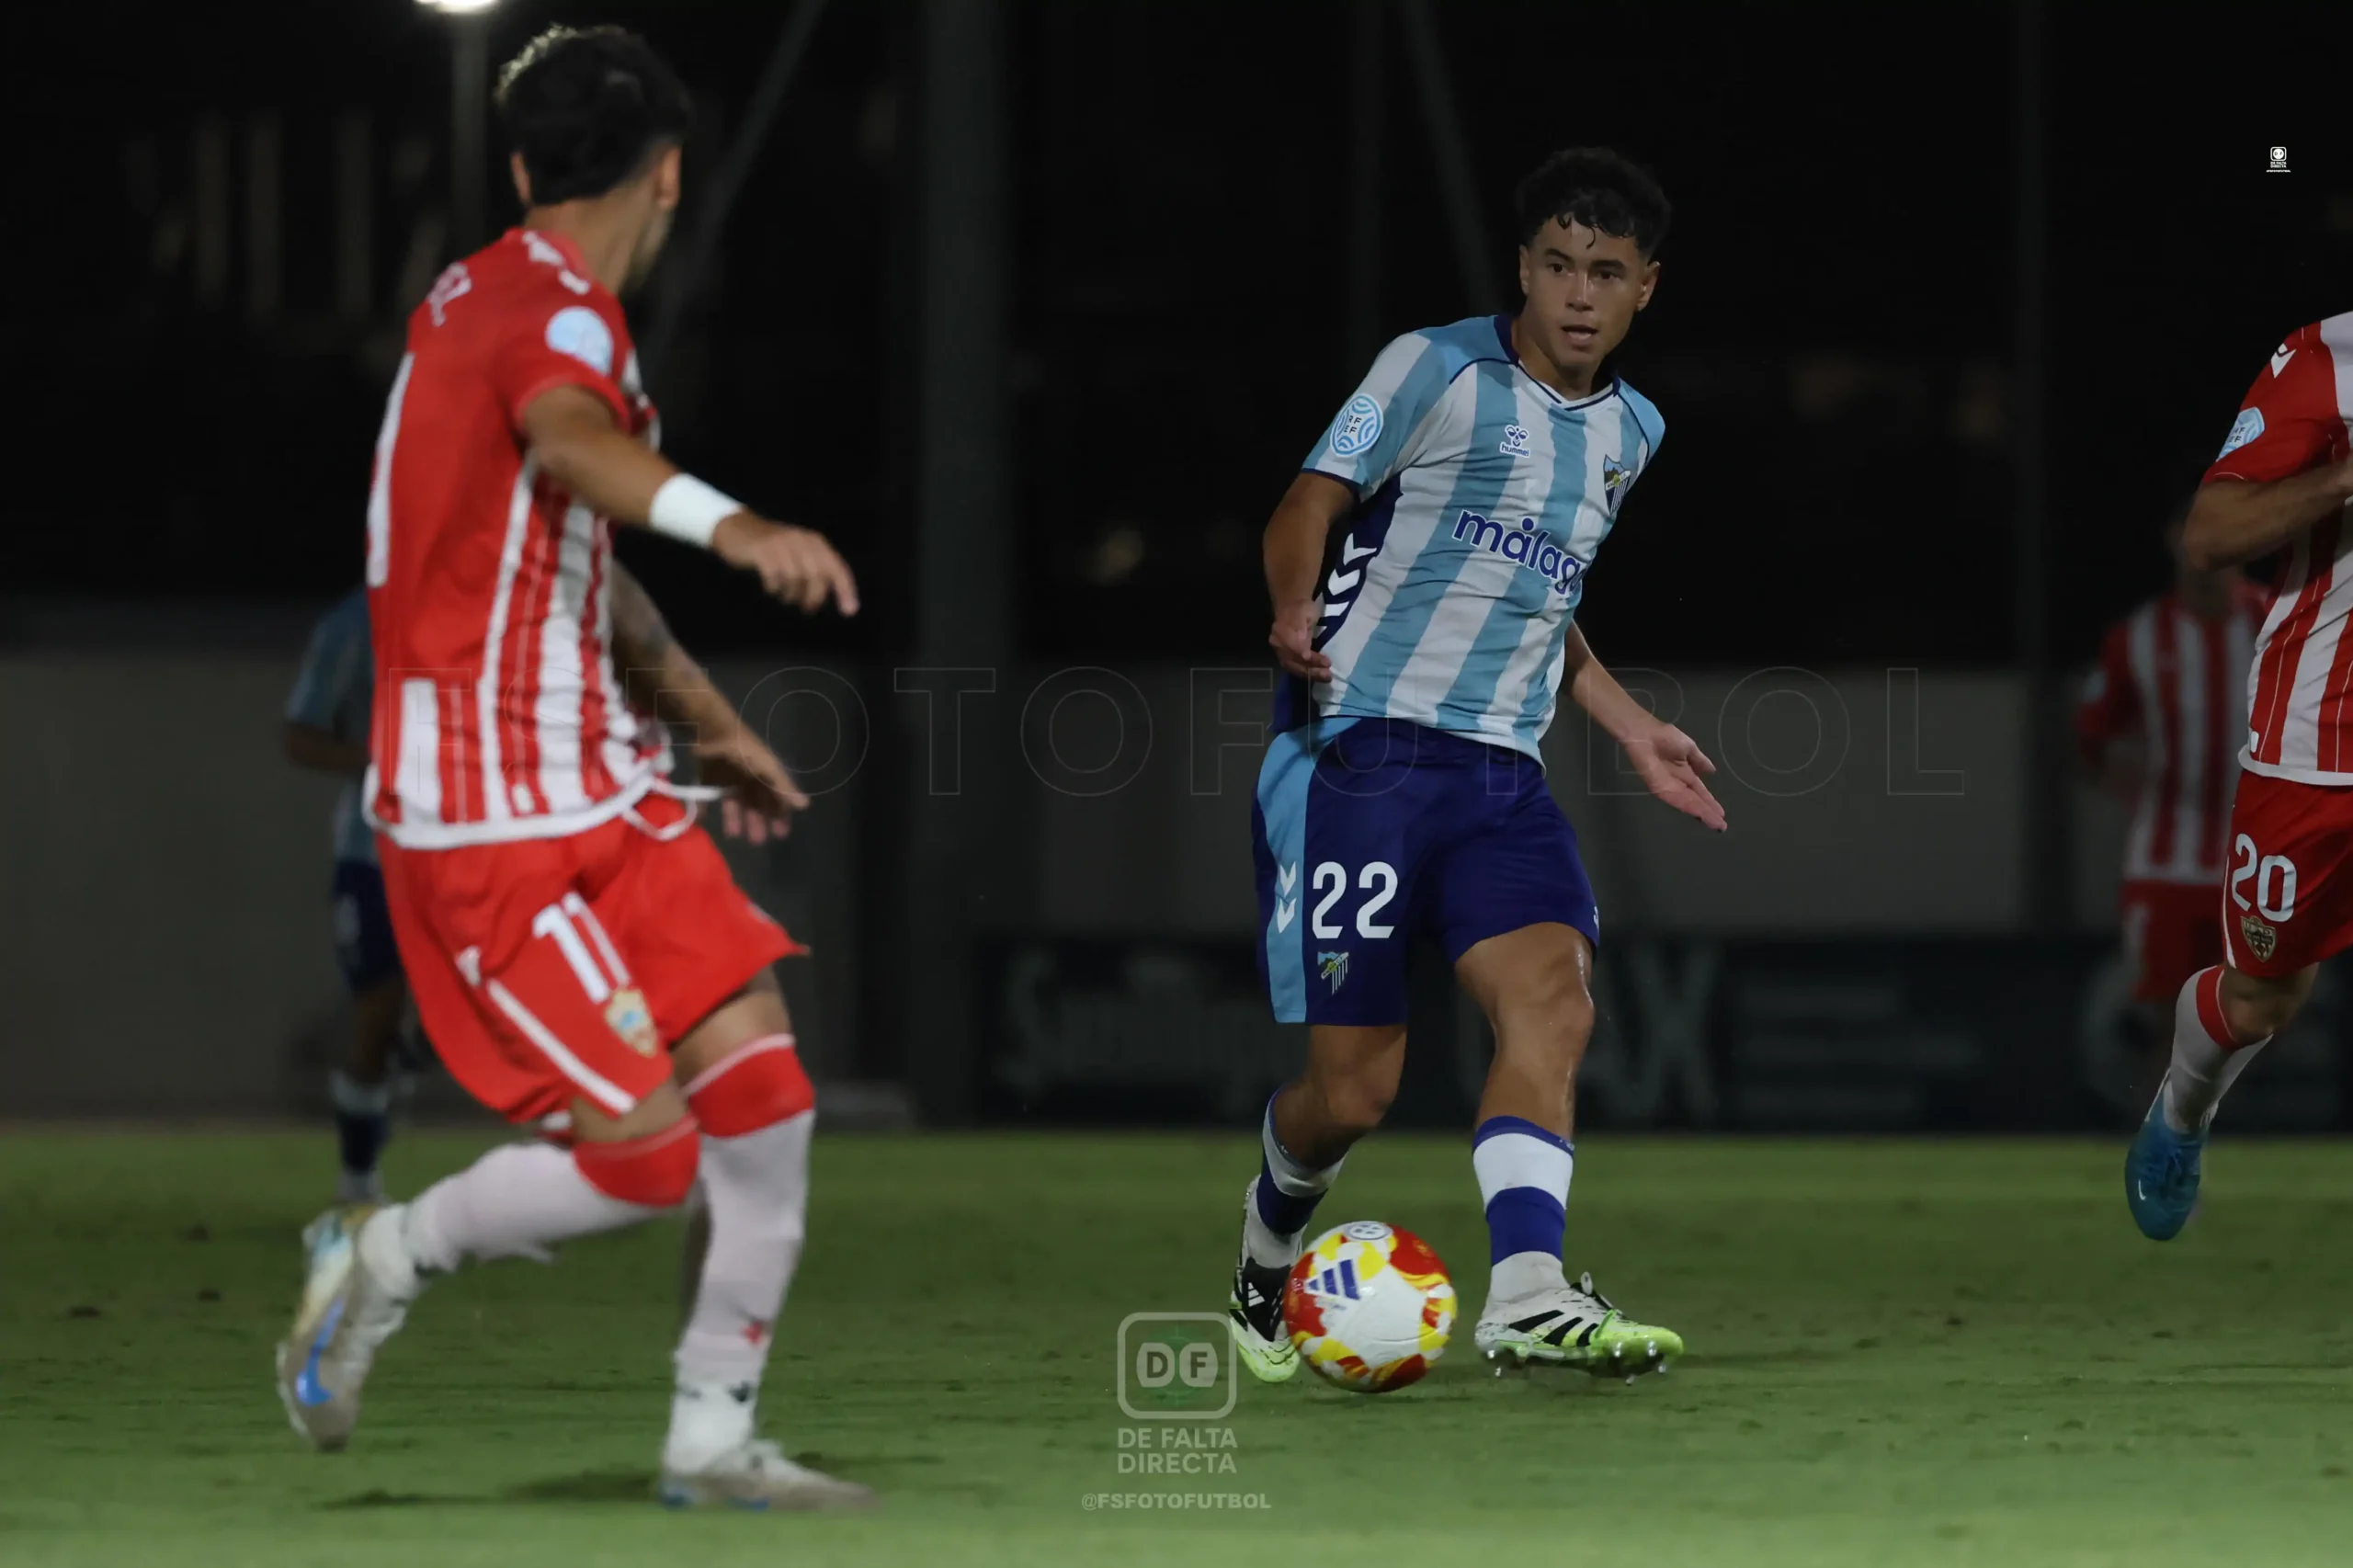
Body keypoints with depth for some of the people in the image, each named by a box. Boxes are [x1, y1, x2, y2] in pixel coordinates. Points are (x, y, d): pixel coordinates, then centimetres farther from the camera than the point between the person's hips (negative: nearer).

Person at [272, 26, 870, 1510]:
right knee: (642, 1154, -11)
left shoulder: (482, 300, 15)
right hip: (491, 827, -10)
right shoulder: (557, 316, -16)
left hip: (594, 793, 10)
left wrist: (703, 713, 42)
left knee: (761, 1087, -1)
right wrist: (730, 523, -61)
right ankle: (387, 1258, 13)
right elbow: (568, 443, -42)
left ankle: (716, 1436, 6)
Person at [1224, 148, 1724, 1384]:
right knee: (1353, 1085, -5)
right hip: (1359, 752, -5)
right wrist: (1296, 610, -26)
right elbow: (1311, 503, -7)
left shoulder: (1631, 432, 18)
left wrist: (1631, 729, 25)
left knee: (1553, 995, -21)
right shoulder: (1440, 368, -2)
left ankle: (1526, 1298, -32)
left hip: (1500, 772, 5)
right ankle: (1263, 1273, 25)